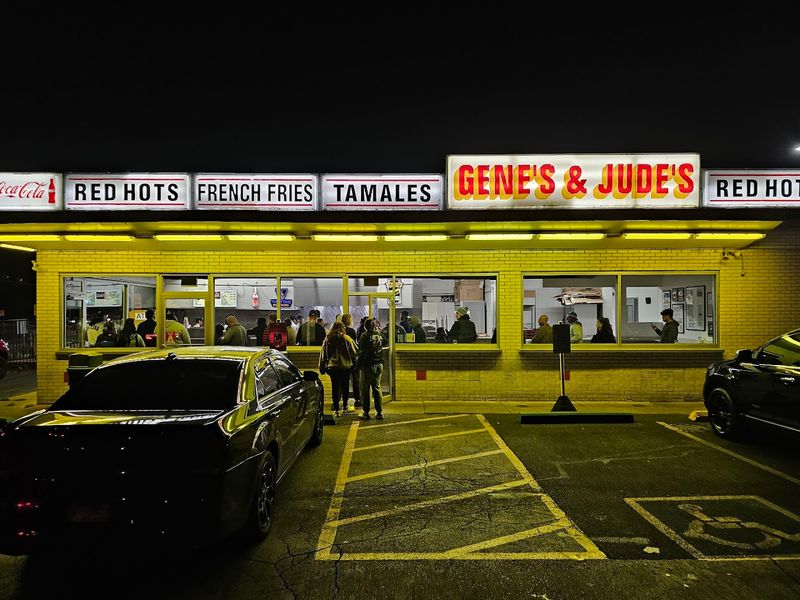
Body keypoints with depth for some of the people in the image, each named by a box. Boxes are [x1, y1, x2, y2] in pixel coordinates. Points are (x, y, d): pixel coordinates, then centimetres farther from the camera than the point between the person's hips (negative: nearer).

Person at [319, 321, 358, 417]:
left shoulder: (328, 339, 1)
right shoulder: (346, 339, -6)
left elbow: (323, 354, 5)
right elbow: (355, 352, -4)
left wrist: (322, 367, 11)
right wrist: (354, 363, 15)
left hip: (332, 367, 2)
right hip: (345, 366, -1)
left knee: (335, 387, 5)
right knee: (345, 387, 13)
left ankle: (336, 409, 6)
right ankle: (345, 406, 24)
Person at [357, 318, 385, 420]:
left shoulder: (365, 336, -12)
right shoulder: (379, 335, 4)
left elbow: (362, 352, -12)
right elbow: (382, 348, 11)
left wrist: (358, 363, -4)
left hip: (367, 366, -5)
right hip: (379, 365, 5)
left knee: (365, 390, 4)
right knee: (377, 388, 13)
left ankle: (366, 413, 5)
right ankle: (379, 412, 14)